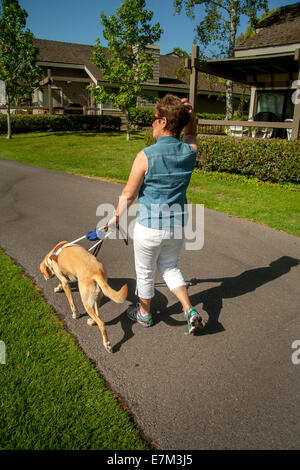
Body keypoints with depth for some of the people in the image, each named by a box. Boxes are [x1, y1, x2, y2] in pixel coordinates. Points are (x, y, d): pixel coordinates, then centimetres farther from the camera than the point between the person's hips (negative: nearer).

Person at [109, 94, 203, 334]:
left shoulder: (146, 156, -19)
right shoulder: (190, 152, -6)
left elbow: (128, 195, -10)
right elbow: (191, 133, 20)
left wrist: (116, 217, 7)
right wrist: (189, 114, -1)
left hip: (149, 227, -5)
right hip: (178, 225, 5)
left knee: (145, 273, 19)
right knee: (170, 266, 28)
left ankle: (145, 314, 41)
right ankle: (190, 311, 18)